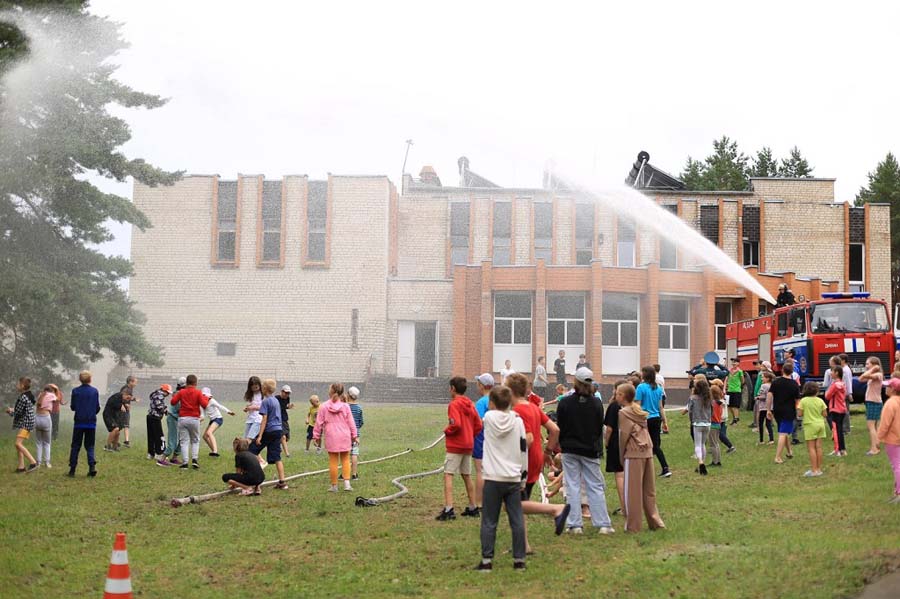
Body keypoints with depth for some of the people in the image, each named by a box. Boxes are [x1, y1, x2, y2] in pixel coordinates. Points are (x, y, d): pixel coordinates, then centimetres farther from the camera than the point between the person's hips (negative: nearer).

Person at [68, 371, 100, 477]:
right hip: (91, 422, 1)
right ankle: (92, 466, -8)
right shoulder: (95, 391, -4)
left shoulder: (75, 391, -6)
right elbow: (97, 408, 1)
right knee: (89, 445, 9)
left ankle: (72, 468, 7)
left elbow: (73, 407, -1)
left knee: (75, 446, 9)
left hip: (79, 422, -1)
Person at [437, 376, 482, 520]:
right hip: (468, 445, 8)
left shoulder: (454, 404, -12)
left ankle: (448, 509, -17)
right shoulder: (470, 404, 10)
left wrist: (447, 431, -7)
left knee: (448, 475, -8)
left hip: (455, 446, -8)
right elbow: (478, 425, 9)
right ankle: (473, 508, 22)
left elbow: (456, 424, -24)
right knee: (467, 476, 17)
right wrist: (470, 436, 12)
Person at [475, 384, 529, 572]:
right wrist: (523, 476, 11)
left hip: (493, 478, -2)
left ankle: (487, 560, 2)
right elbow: (523, 449, 4)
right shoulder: (517, 420, 0)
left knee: (489, 522, 3)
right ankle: (519, 560, 9)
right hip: (513, 479, 2)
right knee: (517, 521, 6)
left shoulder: (489, 417, -5)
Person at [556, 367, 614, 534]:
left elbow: (559, 428, -2)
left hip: (570, 450, -1)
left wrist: (562, 445, 13)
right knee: (596, 486, 6)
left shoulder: (565, 402, -8)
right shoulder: (596, 403, -4)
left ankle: (575, 524, 3)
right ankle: (603, 524, 4)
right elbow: (600, 428, 3)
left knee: (573, 486, 4)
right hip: (590, 451, 1)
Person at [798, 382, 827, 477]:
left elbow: (799, 414, -10)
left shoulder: (803, 401, -7)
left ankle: (814, 470, -4)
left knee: (811, 448, -1)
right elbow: (825, 414, 1)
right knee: (818, 447, 7)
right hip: (820, 424, 4)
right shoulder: (820, 401, 1)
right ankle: (819, 469, 12)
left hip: (810, 425, -4)